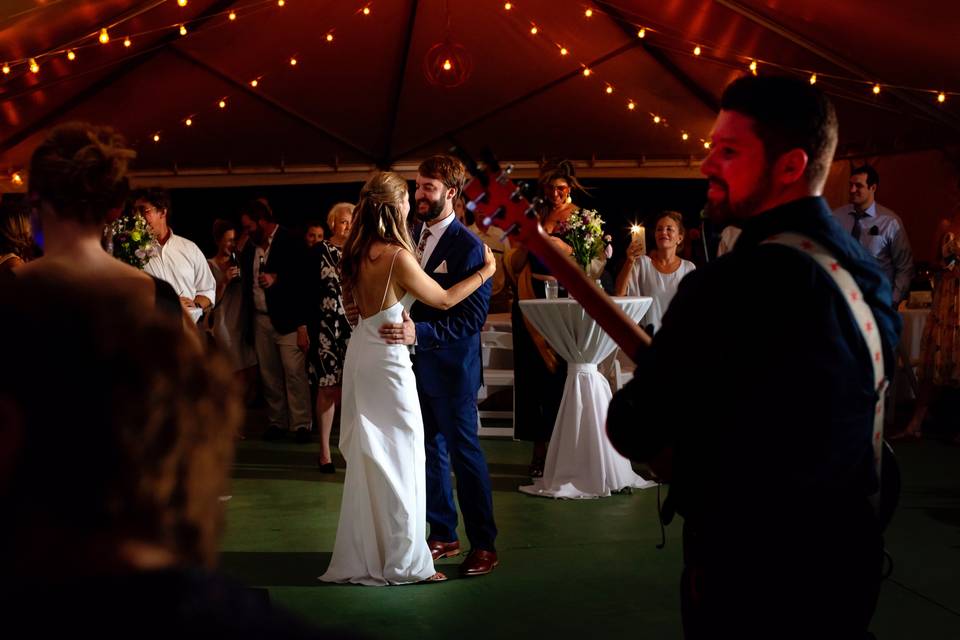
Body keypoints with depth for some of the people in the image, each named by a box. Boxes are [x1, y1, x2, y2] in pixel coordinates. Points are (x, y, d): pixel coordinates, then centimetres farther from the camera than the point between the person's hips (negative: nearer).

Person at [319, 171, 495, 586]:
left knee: (367, 458, 15)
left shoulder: (359, 252, 4)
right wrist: (486, 271, 3)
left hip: (361, 354, 8)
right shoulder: (397, 256, -18)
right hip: (388, 360, -8)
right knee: (400, 458, 1)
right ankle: (402, 562, 8)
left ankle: (362, 555, 25)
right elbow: (444, 300, -8)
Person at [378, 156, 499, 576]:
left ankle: (484, 545, 10)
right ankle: (444, 536, 27)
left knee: (465, 451, 0)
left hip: (451, 365, -7)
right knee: (431, 450, 14)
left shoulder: (469, 247, -15)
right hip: (416, 360, 7)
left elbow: (472, 318, -19)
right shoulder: (414, 236, 8)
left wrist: (420, 332, -29)